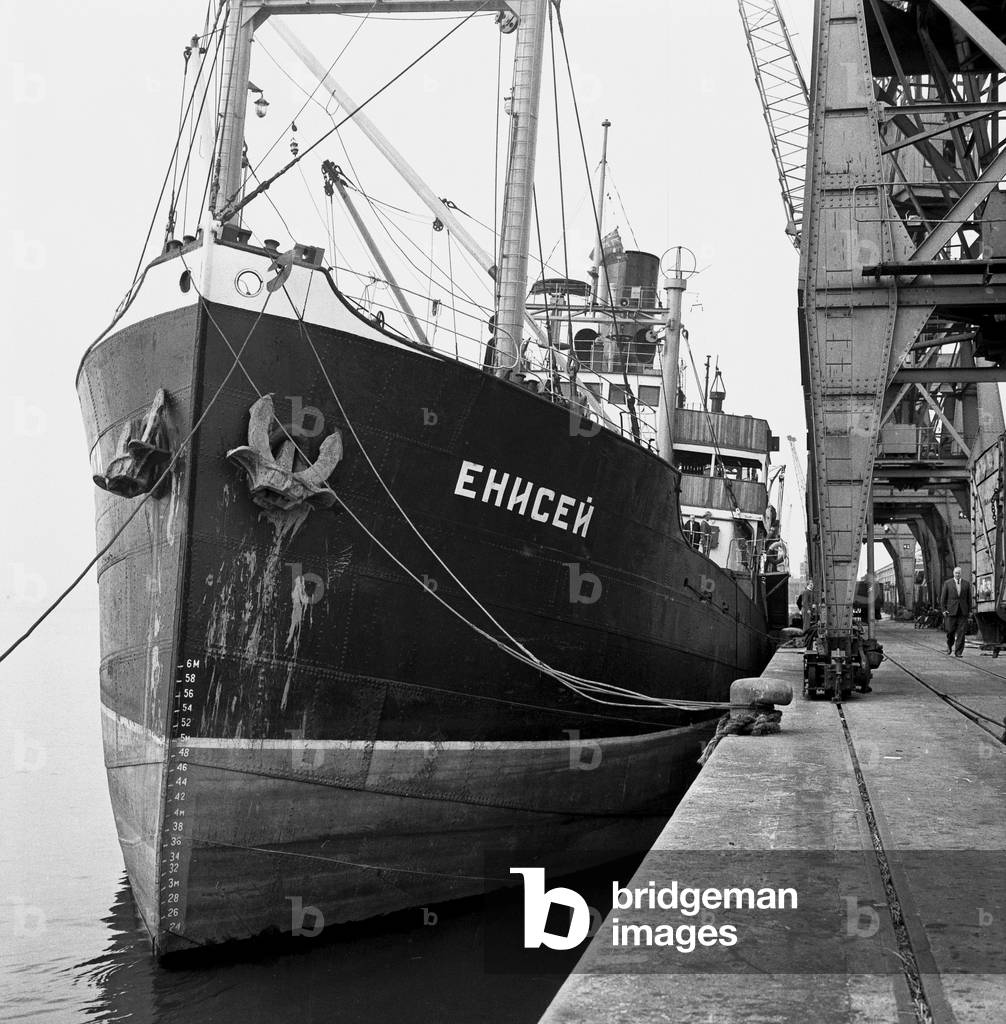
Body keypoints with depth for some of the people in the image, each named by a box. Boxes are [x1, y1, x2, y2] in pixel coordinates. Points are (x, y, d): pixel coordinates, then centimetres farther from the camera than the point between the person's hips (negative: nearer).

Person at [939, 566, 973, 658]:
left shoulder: (966, 584, 7)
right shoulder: (947, 583, 3)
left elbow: (969, 598, 9)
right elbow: (943, 598, 3)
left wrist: (969, 611, 5)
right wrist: (943, 610, -4)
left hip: (963, 611, 1)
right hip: (951, 611, -1)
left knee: (961, 632, -5)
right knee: (950, 631, 0)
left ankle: (958, 652, -2)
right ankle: (949, 645, 29)